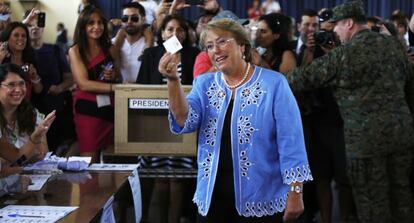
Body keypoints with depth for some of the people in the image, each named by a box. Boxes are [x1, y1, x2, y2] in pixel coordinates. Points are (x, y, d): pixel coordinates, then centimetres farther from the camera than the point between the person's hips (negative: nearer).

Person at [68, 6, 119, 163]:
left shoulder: (109, 49, 12)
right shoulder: (75, 51, -1)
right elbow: (83, 84, -12)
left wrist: (113, 76, 0)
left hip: (110, 108, 4)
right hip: (87, 110, -4)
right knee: (89, 162, -6)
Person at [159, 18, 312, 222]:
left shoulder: (274, 83, -7)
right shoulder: (204, 84, 6)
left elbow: (290, 142, -9)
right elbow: (183, 122, -9)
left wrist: (295, 192, -11)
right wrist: (173, 80, -22)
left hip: (261, 199, -3)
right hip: (212, 196, 4)